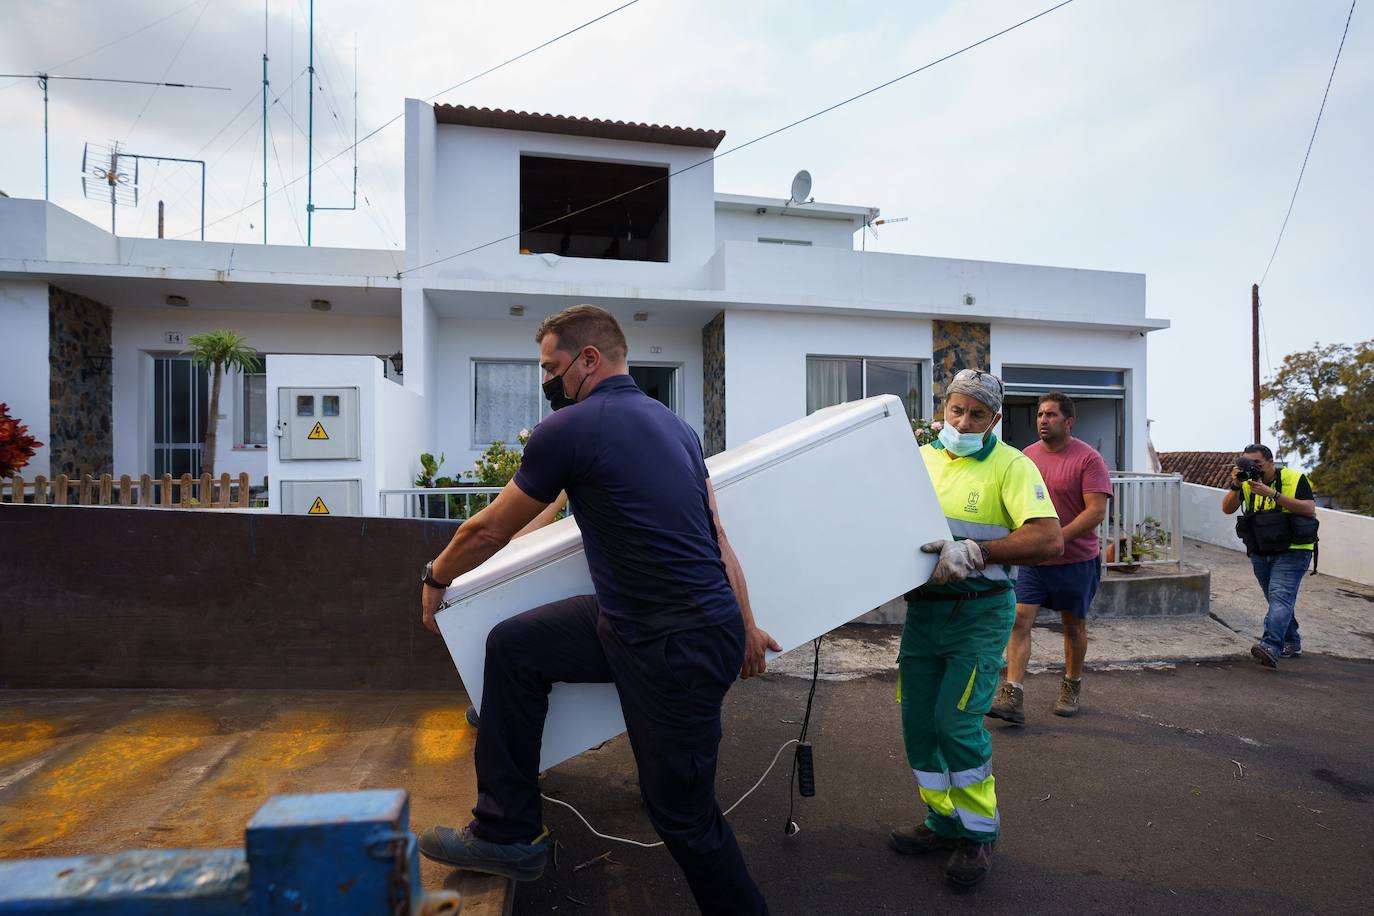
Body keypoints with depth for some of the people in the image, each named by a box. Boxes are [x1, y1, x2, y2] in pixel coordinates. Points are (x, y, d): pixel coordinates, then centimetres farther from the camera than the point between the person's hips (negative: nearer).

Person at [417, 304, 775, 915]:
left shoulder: (569, 428, -12)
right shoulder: (672, 423, 11)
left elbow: (489, 531, 0)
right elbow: (717, 539, 11)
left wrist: (435, 579, 18)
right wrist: (745, 627, 17)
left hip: (680, 651, -9)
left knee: (681, 811, 9)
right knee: (512, 645, 11)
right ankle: (507, 833, 23)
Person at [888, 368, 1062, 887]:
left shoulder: (1011, 465, -8)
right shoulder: (919, 459, 5)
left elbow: (1049, 539, -21)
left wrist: (974, 552, -30)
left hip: (979, 613, -5)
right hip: (922, 609, 5)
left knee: (956, 720, -7)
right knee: (917, 719, 9)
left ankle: (979, 831, 18)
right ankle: (945, 823, 29)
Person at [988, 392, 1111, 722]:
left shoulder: (1088, 458, -10)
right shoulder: (1026, 456, 5)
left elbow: (1097, 511, -17)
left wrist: (1057, 538, -26)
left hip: (1076, 559, -3)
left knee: (1074, 625, 14)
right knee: (1019, 620, -8)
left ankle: (1071, 688, 34)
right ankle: (1012, 697, -9)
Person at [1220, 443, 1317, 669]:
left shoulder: (1295, 478, -8)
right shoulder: (1247, 481, 3)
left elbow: (1309, 509, -18)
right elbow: (1227, 509, -6)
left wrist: (1272, 494, -25)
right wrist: (1235, 486, -22)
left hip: (1292, 551, -5)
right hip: (1260, 554, 5)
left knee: (1280, 596, -18)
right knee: (1277, 600, 15)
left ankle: (1271, 646, -29)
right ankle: (1292, 644, 30)